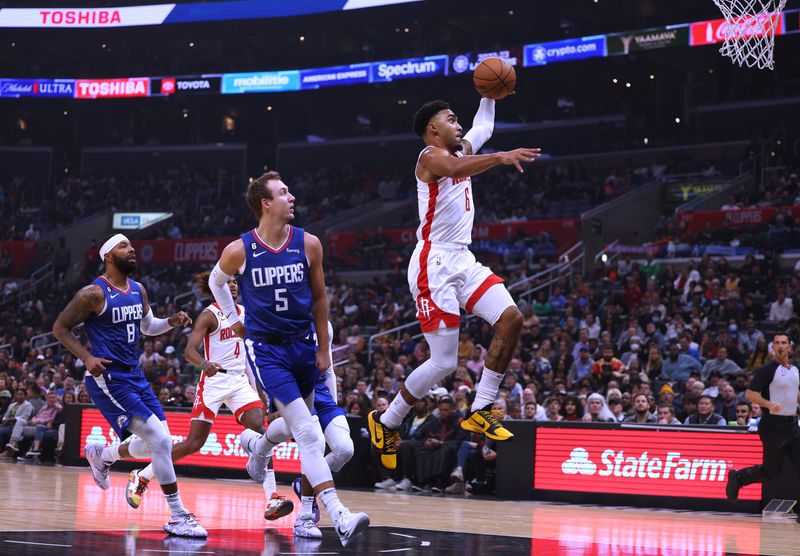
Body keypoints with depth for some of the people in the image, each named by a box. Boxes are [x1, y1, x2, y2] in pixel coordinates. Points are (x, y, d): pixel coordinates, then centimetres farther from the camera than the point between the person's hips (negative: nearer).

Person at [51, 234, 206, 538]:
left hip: (135, 376, 8)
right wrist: (87, 358, -18)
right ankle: (178, 517, -12)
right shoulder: (94, 293, -12)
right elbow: (60, 327, -7)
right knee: (161, 440, -18)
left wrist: (171, 322, 4)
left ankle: (101, 456, 39)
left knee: (156, 443, 11)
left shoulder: (138, 290, 10)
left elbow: (148, 326, 25)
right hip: (108, 379, -8)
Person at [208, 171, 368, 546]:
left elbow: (319, 297, 8)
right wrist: (233, 319, 13)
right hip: (265, 348, -4)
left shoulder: (308, 244, -3)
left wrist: (323, 348, 8)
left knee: (296, 426, 16)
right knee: (308, 433, -15)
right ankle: (339, 518, -22)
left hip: (302, 344, 4)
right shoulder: (239, 251, -10)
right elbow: (216, 281, 13)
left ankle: (257, 447, 52)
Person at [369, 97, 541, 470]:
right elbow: (455, 169, -35)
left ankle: (480, 411, 1)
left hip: (463, 260, 9)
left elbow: (484, 126, 38)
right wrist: (500, 157, -48)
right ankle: (385, 422, 10)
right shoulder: (432, 156, -11)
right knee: (444, 362, -9)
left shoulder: (461, 151, 17)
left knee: (510, 319, -7)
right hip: (435, 265, -9)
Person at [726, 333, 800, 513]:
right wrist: (769, 404, -29)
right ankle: (737, 477, 24)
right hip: (773, 426, -6)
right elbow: (749, 393, -15)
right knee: (772, 470, 0)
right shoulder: (768, 370, -11)